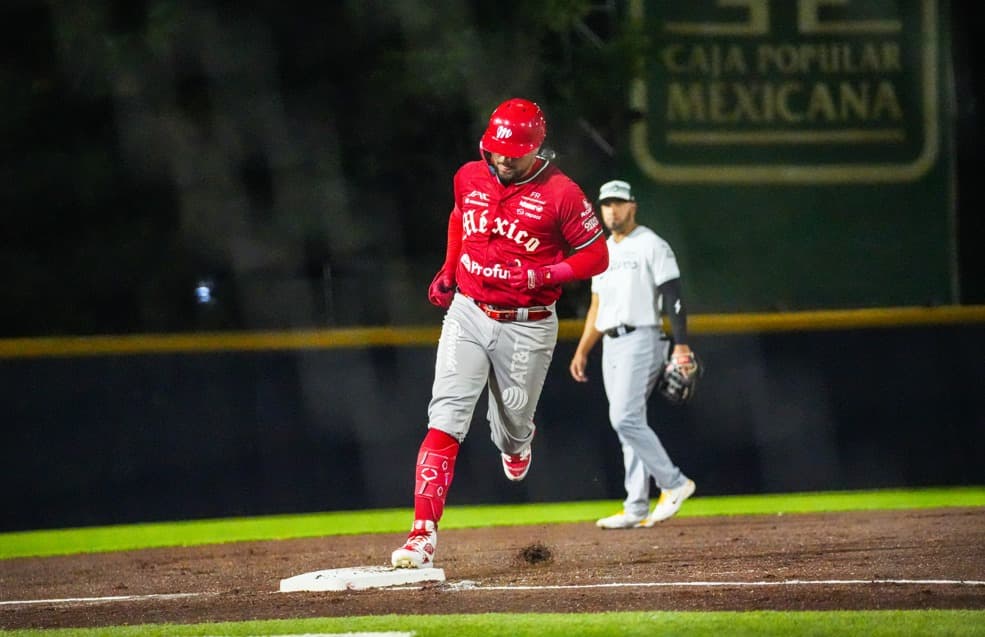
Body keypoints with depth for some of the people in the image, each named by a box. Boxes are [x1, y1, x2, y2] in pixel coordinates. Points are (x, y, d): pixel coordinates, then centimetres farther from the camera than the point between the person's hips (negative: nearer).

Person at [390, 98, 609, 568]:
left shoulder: (560, 194, -12)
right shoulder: (469, 178, 2)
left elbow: (596, 256, -6)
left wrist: (542, 276, -19)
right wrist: (448, 271, 16)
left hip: (527, 328, -2)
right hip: (467, 314, 2)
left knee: (513, 419, 12)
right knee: (446, 419, -13)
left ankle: (515, 444, 55)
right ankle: (423, 533, -21)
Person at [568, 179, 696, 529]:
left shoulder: (651, 246, -4)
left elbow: (673, 297, -11)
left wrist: (681, 344, -20)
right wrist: (582, 351, 16)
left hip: (640, 340, -8)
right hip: (611, 344, 8)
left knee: (625, 418, -18)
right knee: (628, 423, 4)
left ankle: (674, 483, -8)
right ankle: (637, 509, 3)